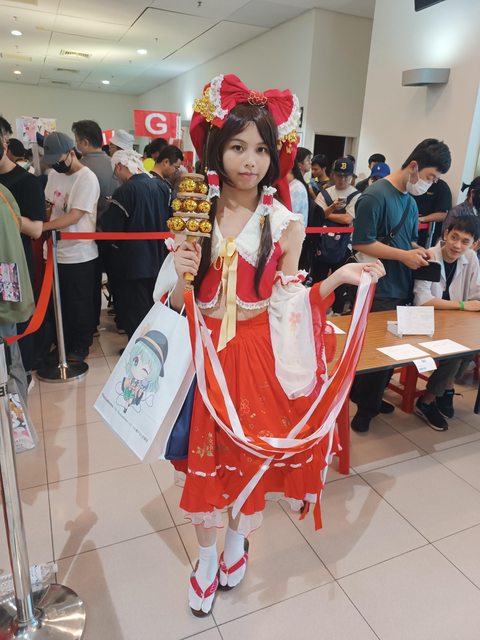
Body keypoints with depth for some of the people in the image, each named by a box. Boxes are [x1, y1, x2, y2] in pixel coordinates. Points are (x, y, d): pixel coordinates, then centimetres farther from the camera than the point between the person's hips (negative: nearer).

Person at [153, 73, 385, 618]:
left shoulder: (284, 223, -4)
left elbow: (288, 300, -1)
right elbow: (176, 302, 1)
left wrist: (340, 277, -13)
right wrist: (181, 274, -20)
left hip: (260, 353, 0)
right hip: (204, 351, 1)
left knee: (252, 451, 12)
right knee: (204, 453, 11)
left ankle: (239, 538, 45)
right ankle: (207, 557, 39)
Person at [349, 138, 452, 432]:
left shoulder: (411, 201, 13)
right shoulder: (375, 196, -13)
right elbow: (362, 243, -18)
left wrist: (419, 251, 1)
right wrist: (405, 256, -15)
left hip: (402, 289, 8)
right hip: (379, 292, -8)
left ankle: (372, 398, 32)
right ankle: (365, 407, 20)